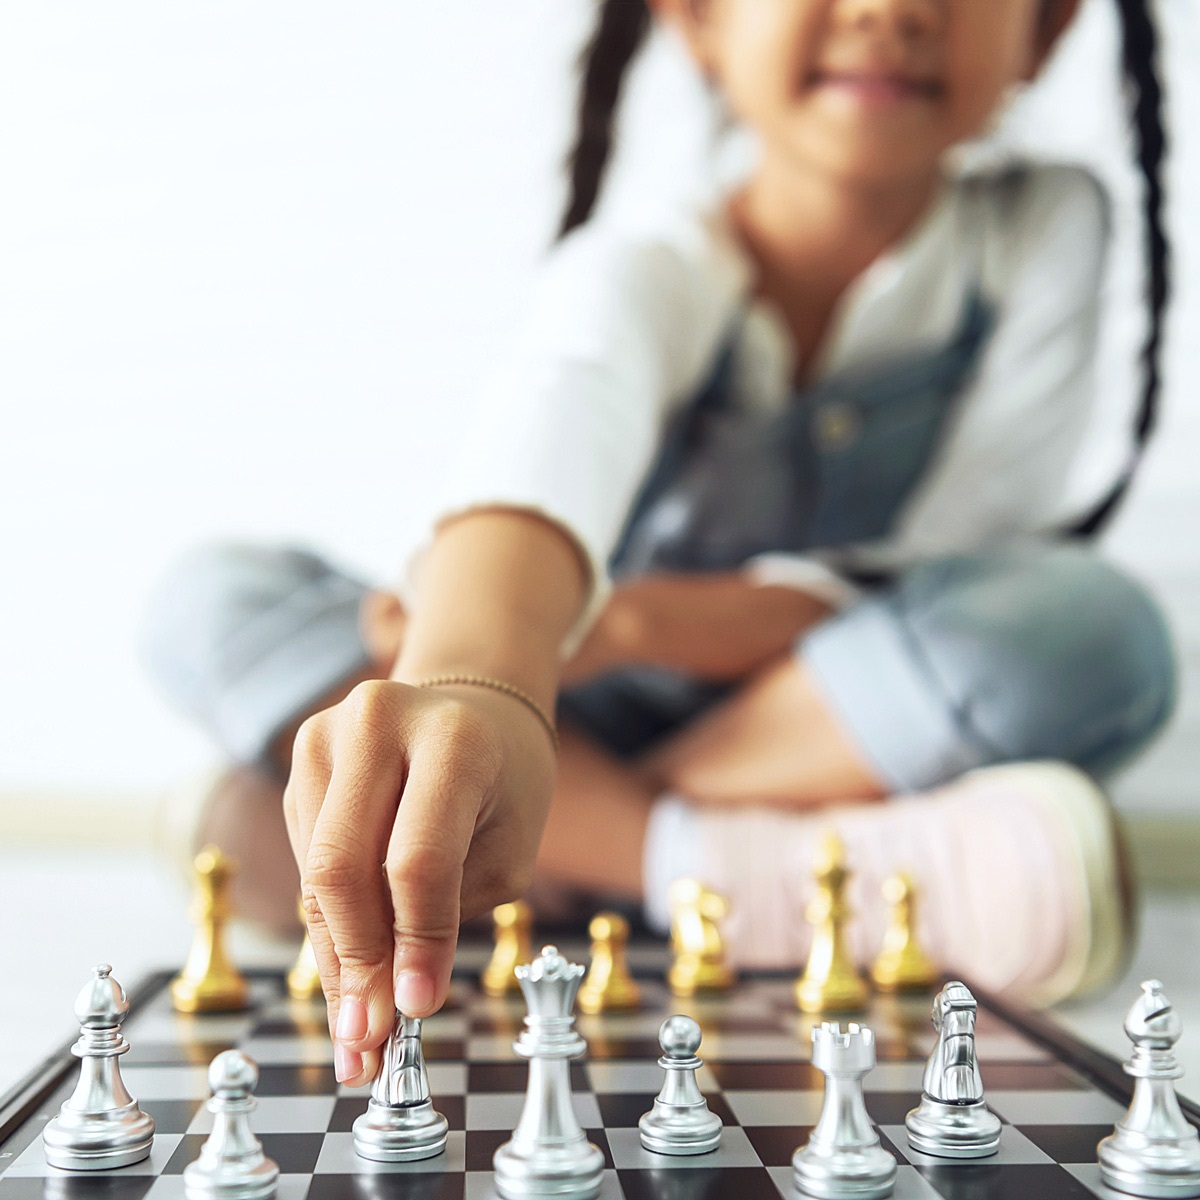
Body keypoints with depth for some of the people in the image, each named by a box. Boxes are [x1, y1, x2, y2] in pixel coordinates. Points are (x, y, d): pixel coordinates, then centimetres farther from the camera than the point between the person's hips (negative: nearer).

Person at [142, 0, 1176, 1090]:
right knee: (217, 601, -20)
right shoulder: (645, 270, -14)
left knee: (1094, 628, -31)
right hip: (582, 744, 0)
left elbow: (925, 600, -11)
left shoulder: (1044, 229, -7)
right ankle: (733, 869, -32)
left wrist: (625, 622, -25)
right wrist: (479, 674, -61)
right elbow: (540, 463, -38)